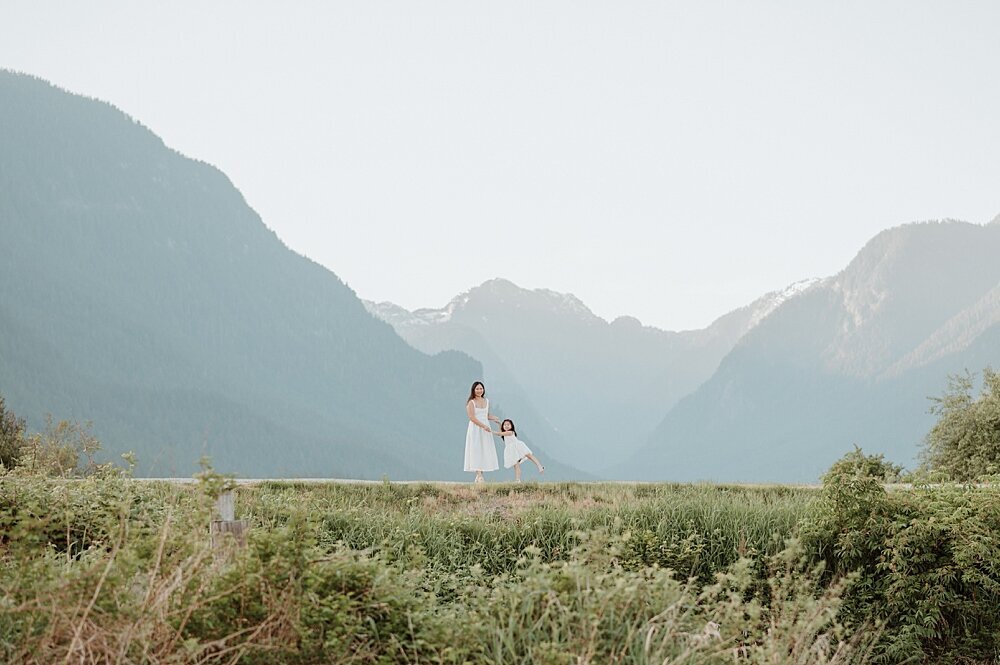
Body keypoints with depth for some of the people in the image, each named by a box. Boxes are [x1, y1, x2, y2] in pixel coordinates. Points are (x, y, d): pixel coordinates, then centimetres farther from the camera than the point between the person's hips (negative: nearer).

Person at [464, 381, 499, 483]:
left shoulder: (486, 401, 13)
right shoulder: (471, 403, -6)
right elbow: (472, 417, -15)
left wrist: (493, 418, 2)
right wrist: (483, 426, -22)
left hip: (485, 427, 6)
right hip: (475, 428, -6)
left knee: (485, 451, 2)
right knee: (476, 451, -9)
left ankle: (480, 475, 4)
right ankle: (479, 476, -13)